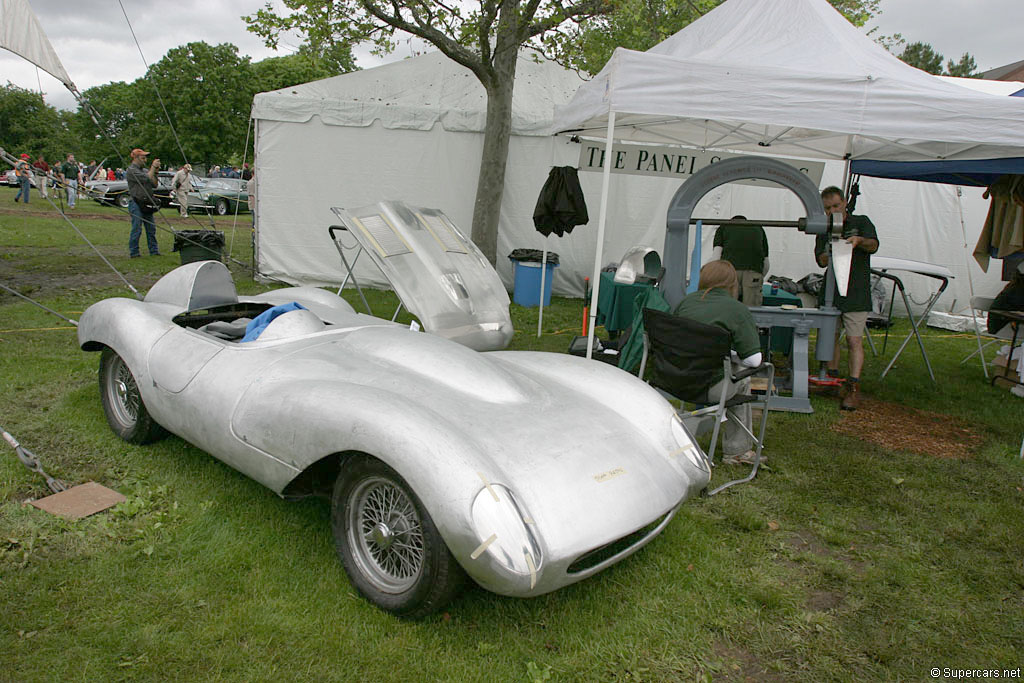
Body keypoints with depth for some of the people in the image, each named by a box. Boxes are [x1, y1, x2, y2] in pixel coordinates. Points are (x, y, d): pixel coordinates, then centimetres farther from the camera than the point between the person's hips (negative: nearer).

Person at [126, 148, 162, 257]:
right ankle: (133, 253, 0)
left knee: (151, 228, 9)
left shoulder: (144, 170, 18)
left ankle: (154, 251, 16)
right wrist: (153, 167, -8)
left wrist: (155, 172, 4)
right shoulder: (131, 170, -8)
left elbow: (154, 185, 15)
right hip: (136, 203, -8)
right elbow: (147, 178, -20)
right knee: (136, 229, -6)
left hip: (147, 203, 8)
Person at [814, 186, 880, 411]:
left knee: (854, 340, -10)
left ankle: (853, 387, -10)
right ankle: (833, 378, 25)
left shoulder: (861, 222, 5)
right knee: (831, 337, 10)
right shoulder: (824, 231, 12)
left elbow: (873, 245, -11)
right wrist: (830, 254, -23)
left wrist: (859, 240, -33)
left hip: (856, 293, -4)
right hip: (830, 290, 4)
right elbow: (820, 260, 0)